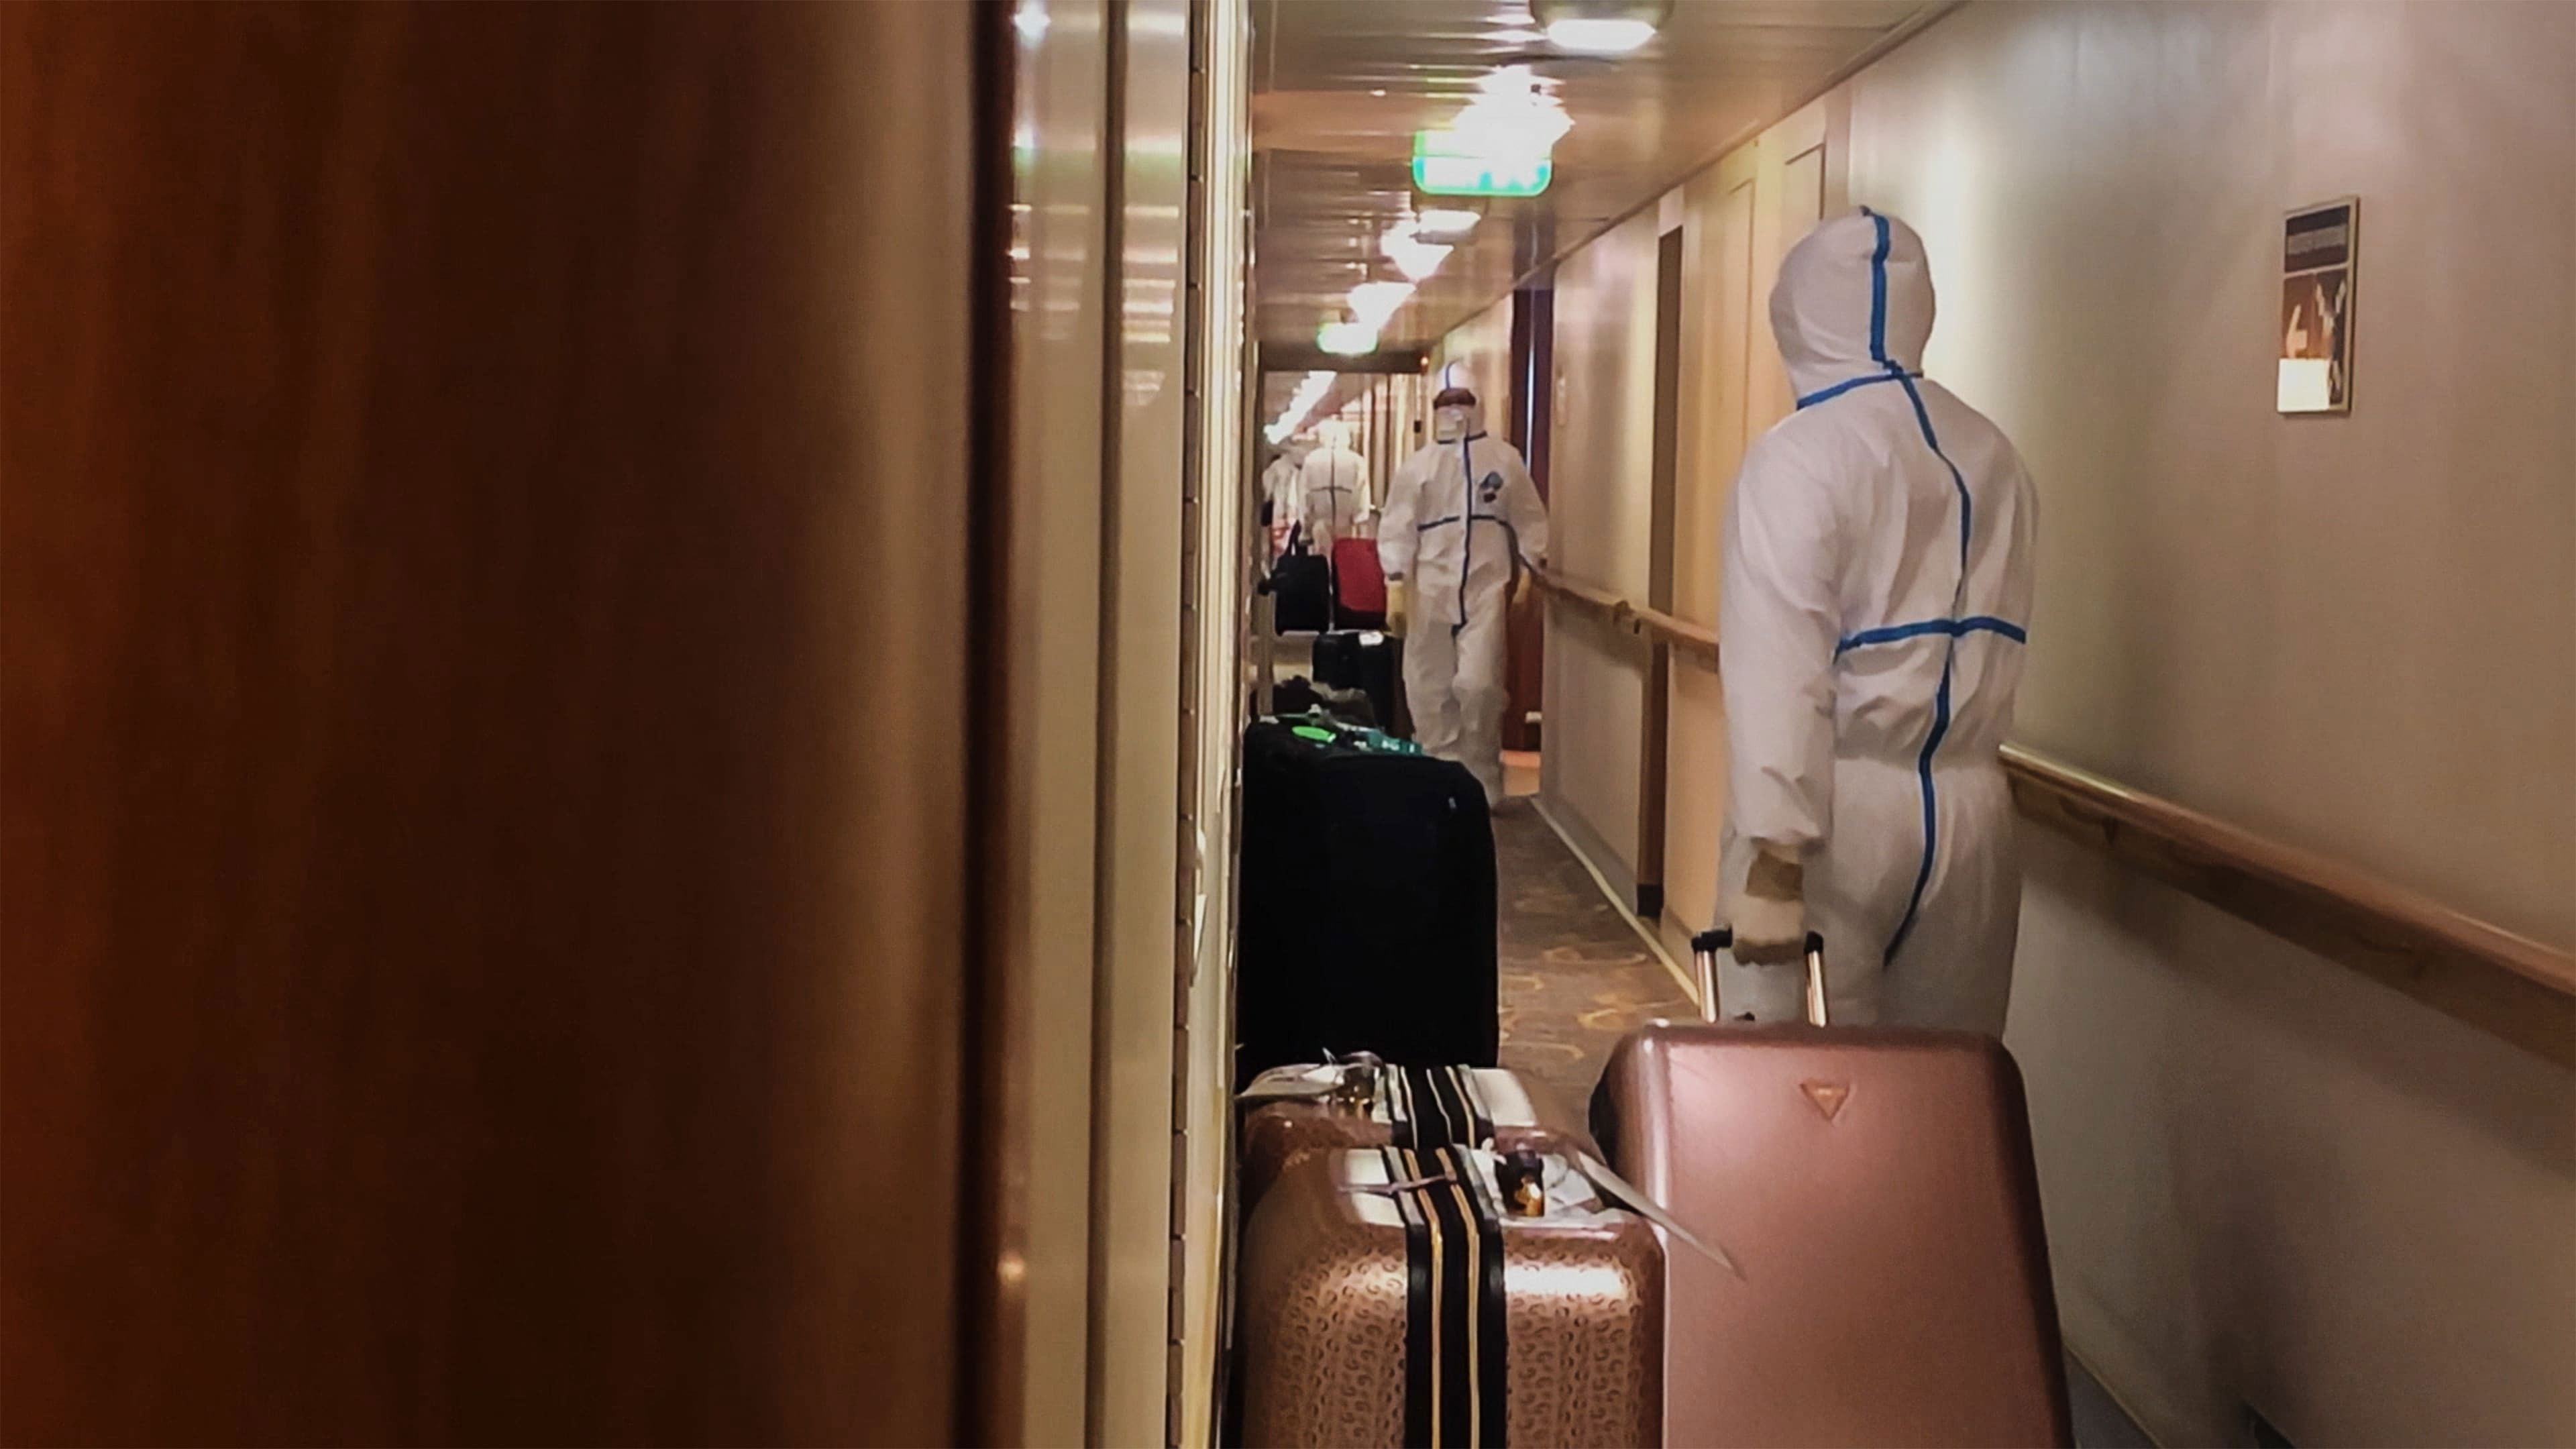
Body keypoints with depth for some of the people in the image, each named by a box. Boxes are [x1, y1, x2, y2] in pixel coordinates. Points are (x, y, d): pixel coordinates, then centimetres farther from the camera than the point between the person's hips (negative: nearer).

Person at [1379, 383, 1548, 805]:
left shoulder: (1505, 459, 6)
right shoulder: (1418, 465, 4)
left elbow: (1530, 519, 10)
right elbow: (1397, 529, 0)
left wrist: (1530, 571, 2)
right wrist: (1395, 587, -7)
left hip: (1486, 588, -1)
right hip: (1430, 591, 1)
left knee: (1478, 685, -13)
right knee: (1430, 691, 4)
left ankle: (1482, 782, 3)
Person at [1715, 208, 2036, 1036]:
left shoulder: (1801, 454, -10)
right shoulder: (1994, 458, 8)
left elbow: (1781, 670, -17)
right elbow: (1994, 647, 12)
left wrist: (1774, 851, -18)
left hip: (1840, 808, -6)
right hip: (1971, 810, 6)